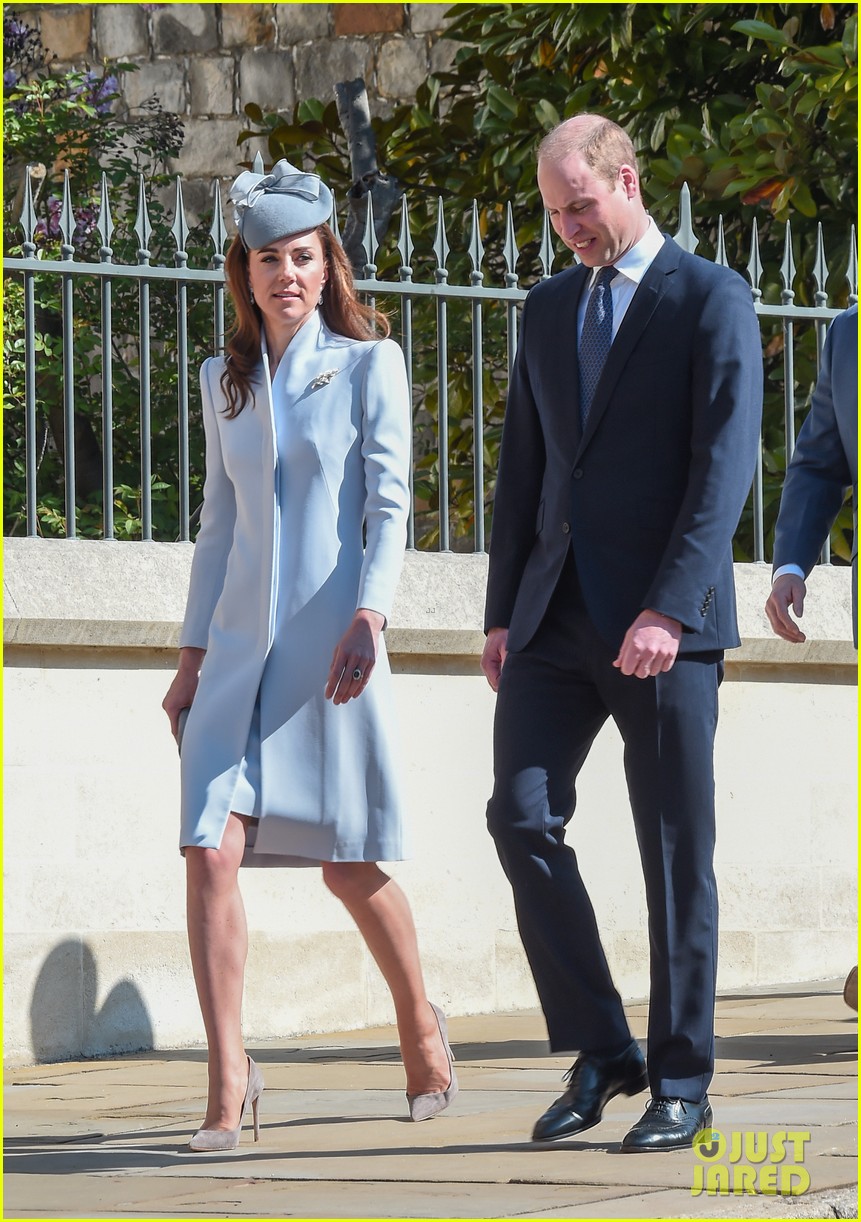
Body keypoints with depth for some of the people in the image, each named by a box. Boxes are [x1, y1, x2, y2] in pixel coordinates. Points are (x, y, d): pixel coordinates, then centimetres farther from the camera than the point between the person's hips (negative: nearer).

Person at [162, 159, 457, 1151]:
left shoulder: (369, 364, 1)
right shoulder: (225, 379, 14)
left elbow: (389, 504, -6)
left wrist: (367, 618, -20)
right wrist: (193, 652, 13)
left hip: (329, 648, -3)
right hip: (239, 650, 4)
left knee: (349, 866, 3)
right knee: (211, 854, -12)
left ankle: (419, 1024, 29)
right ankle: (228, 1080, -9)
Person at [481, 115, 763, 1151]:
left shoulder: (711, 300, -2)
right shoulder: (548, 309, 17)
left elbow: (724, 465, -11)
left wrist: (670, 608, -20)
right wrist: (503, 613, 11)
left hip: (662, 622, -5)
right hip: (557, 618, 5)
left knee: (675, 850, -1)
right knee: (521, 816, -7)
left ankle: (681, 1082, 7)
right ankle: (599, 1050, 4)